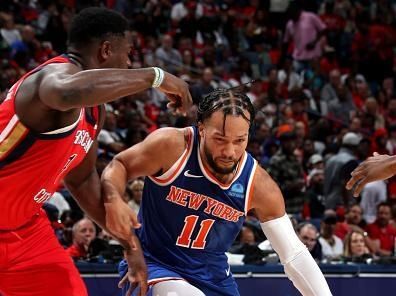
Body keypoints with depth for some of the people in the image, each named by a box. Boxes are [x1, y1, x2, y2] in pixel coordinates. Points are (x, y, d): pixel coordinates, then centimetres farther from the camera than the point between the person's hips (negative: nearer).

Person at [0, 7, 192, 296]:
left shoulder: (94, 109, 7)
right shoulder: (59, 72, -23)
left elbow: (82, 178, 21)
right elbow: (67, 91, -50)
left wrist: (129, 244, 20)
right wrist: (154, 76, -41)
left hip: (23, 226, 10)